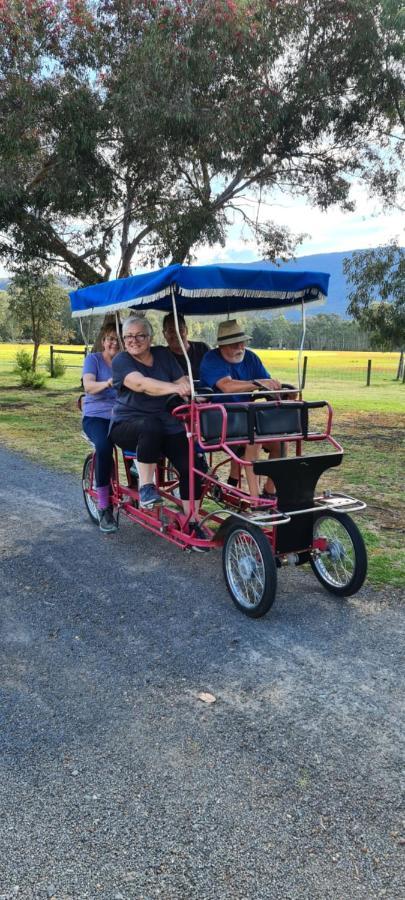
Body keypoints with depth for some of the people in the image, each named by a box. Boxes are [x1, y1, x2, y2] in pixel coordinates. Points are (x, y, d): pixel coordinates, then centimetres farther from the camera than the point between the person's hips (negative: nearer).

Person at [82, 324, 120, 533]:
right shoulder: (93, 359, 5)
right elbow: (88, 386, -13)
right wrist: (106, 384, -33)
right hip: (96, 416, -2)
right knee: (104, 446, -35)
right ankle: (104, 509, -25)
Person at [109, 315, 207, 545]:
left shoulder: (163, 355, 10)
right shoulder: (121, 361, -3)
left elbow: (183, 381, 0)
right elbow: (141, 383, -23)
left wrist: (188, 389, -25)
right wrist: (174, 387, -38)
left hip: (168, 424, 4)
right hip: (128, 424, -3)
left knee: (190, 465, -18)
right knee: (151, 426, -39)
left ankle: (193, 523, -7)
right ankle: (146, 487, -23)